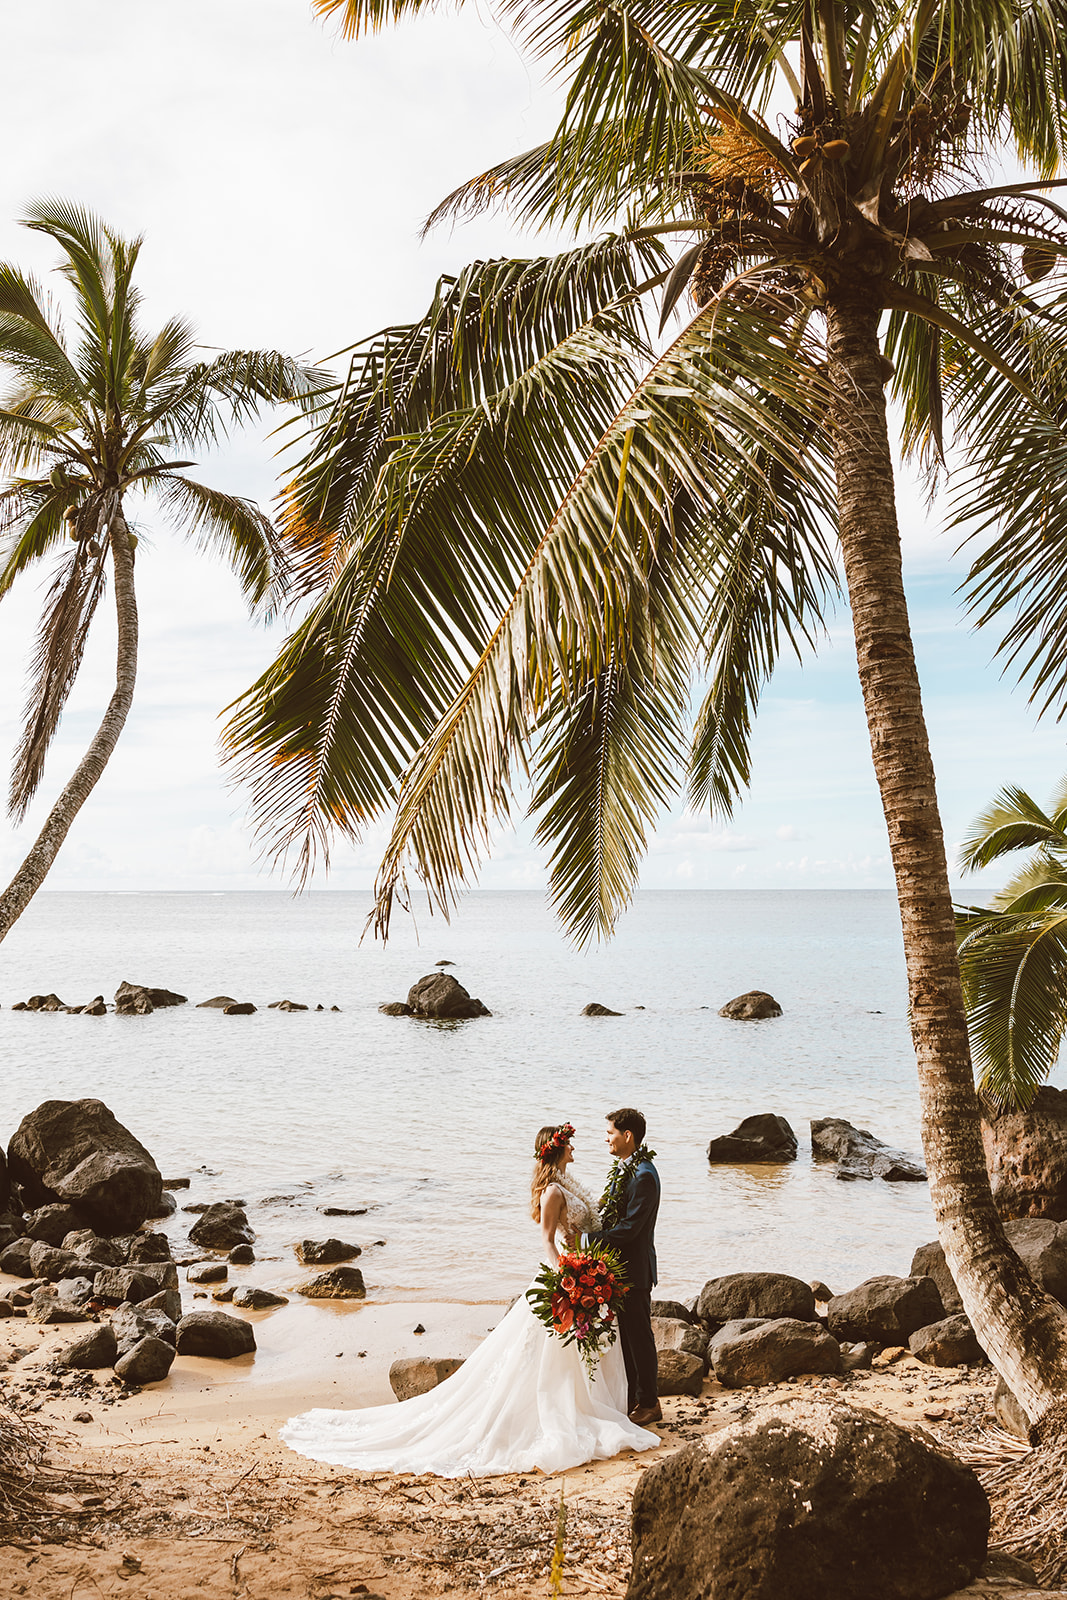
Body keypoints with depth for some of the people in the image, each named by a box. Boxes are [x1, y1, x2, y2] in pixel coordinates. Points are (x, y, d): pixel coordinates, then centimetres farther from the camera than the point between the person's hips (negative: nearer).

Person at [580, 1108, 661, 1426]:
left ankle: (648, 1403, 14)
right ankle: (630, 1398, 28)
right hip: (619, 1266, 10)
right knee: (625, 1335, 17)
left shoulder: (643, 1175, -22)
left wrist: (589, 1239, -20)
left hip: (634, 1268, -10)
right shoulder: (623, 1168, 9)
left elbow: (630, 1227, -24)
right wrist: (595, 1228, 1)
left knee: (639, 1336, 2)